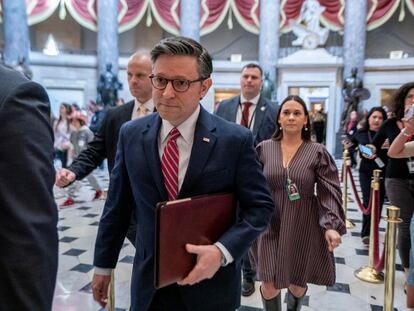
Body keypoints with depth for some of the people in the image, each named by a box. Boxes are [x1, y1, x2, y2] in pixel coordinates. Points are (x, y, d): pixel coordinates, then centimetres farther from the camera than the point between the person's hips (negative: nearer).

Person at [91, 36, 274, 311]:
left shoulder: (236, 140, -13)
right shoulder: (131, 135, -4)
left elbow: (261, 206, -8)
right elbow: (117, 206, 2)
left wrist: (222, 251, -22)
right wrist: (103, 265, 8)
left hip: (211, 282, -1)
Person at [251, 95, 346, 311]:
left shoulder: (318, 153, -5)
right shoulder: (264, 149, -1)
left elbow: (330, 192, -8)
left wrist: (332, 225, -19)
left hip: (303, 227, 0)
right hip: (270, 225, 1)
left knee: (297, 283, 16)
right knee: (269, 283, -1)